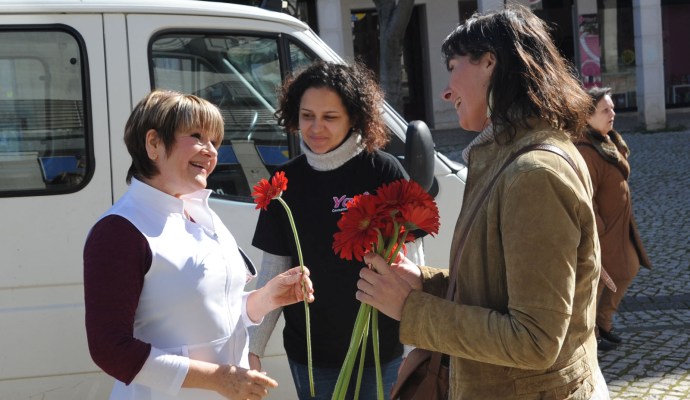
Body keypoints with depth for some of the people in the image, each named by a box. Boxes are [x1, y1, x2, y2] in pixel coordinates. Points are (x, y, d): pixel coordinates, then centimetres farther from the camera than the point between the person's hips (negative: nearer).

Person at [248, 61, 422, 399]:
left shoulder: (384, 171, -10)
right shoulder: (287, 181, 0)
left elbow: (410, 260, -5)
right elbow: (273, 269, 4)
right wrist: (252, 348, 1)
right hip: (310, 354, 3)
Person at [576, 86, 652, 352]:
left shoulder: (610, 142, 6)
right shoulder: (587, 151, -26)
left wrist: (624, 224, 18)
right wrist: (599, 231, -22)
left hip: (619, 228, 10)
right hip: (600, 231, -10)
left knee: (627, 273, 19)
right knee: (596, 283, 4)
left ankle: (603, 324, 34)